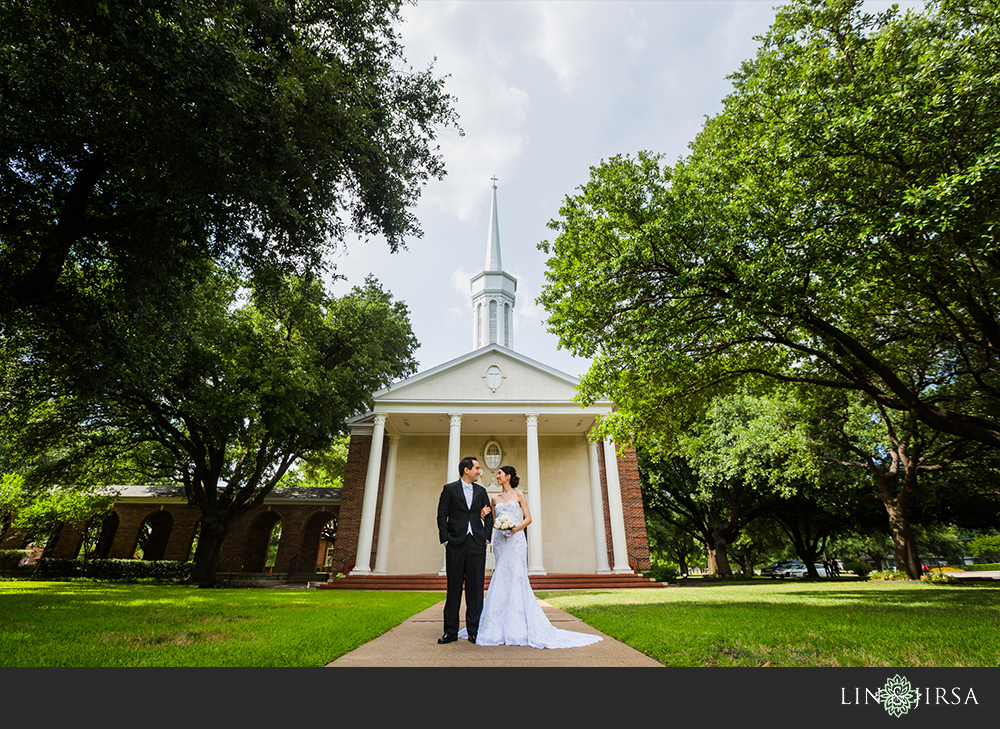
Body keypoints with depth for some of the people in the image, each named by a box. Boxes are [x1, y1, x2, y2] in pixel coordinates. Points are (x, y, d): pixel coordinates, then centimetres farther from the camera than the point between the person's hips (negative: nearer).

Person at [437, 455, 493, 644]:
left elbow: (489, 516, 14)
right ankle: (451, 631, 13)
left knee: (476, 588, 4)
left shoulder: (481, 491, 13)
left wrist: (486, 537, 3)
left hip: (477, 544, 3)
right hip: (456, 543, -3)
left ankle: (474, 631, 12)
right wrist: (445, 539, -6)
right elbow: (442, 516, 0)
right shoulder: (449, 489, 3)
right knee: (454, 588, 4)